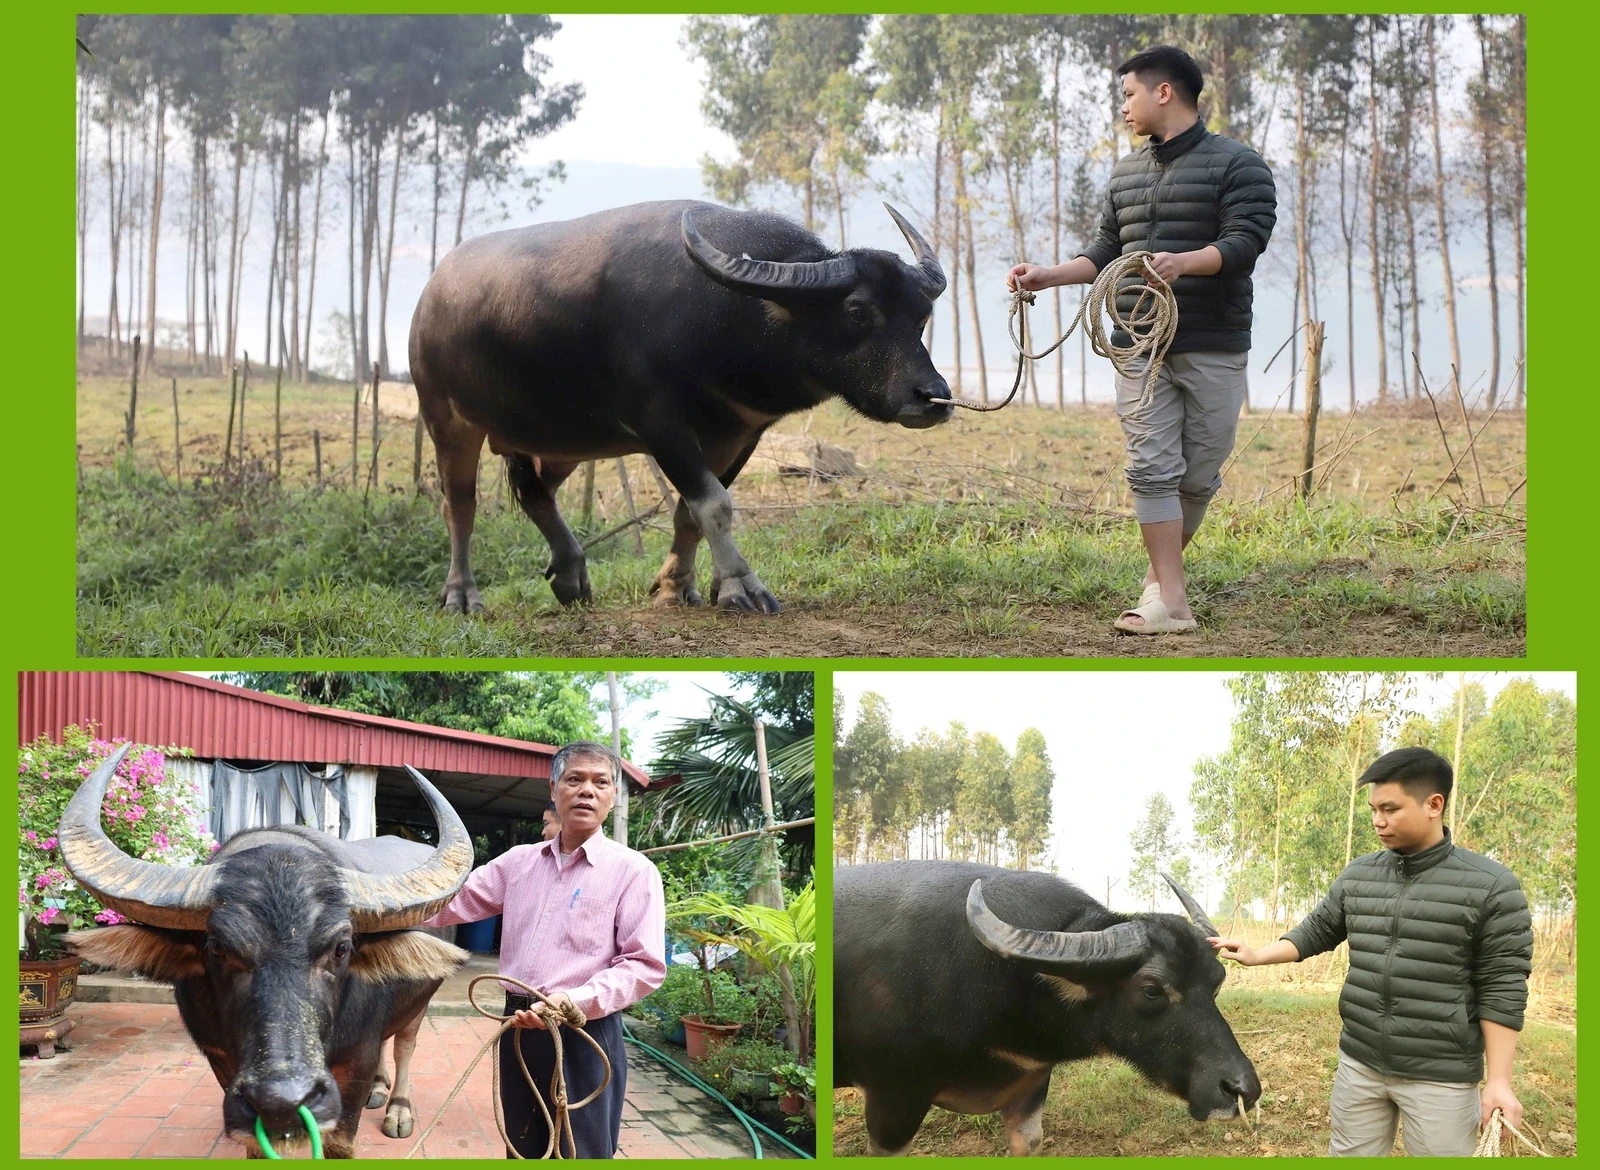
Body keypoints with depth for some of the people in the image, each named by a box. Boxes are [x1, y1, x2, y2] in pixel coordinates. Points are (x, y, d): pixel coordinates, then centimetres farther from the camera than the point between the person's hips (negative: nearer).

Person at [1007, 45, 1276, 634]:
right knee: (1151, 467, -6)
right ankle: (1171, 601, -6)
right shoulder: (1126, 172, 19)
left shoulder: (1236, 164, -2)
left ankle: (1162, 571, 21)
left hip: (1214, 347, -4)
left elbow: (1245, 241, -14)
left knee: (1199, 473, 1)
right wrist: (1050, 275, 5)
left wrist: (1185, 262, -31)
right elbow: (1107, 250, 21)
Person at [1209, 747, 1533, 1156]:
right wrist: (1254, 957, 1)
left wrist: (1499, 1080, -13)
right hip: (1358, 1064, 5)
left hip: (1440, 1077, -5)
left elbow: (1502, 989, -10)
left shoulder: (1490, 886, -10)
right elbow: (1316, 932, 16)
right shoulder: (1357, 876, 6)